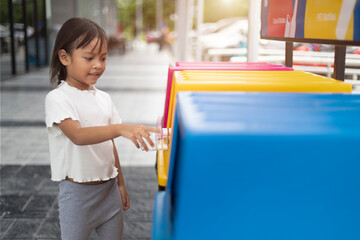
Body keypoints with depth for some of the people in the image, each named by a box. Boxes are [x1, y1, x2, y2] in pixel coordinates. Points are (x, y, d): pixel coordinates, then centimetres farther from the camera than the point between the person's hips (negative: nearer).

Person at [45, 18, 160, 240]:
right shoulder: (58, 99, -14)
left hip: (109, 187, 5)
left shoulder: (104, 98, 5)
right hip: (78, 193, -5)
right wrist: (122, 129, -43)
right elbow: (78, 136, -30)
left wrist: (120, 184, 14)